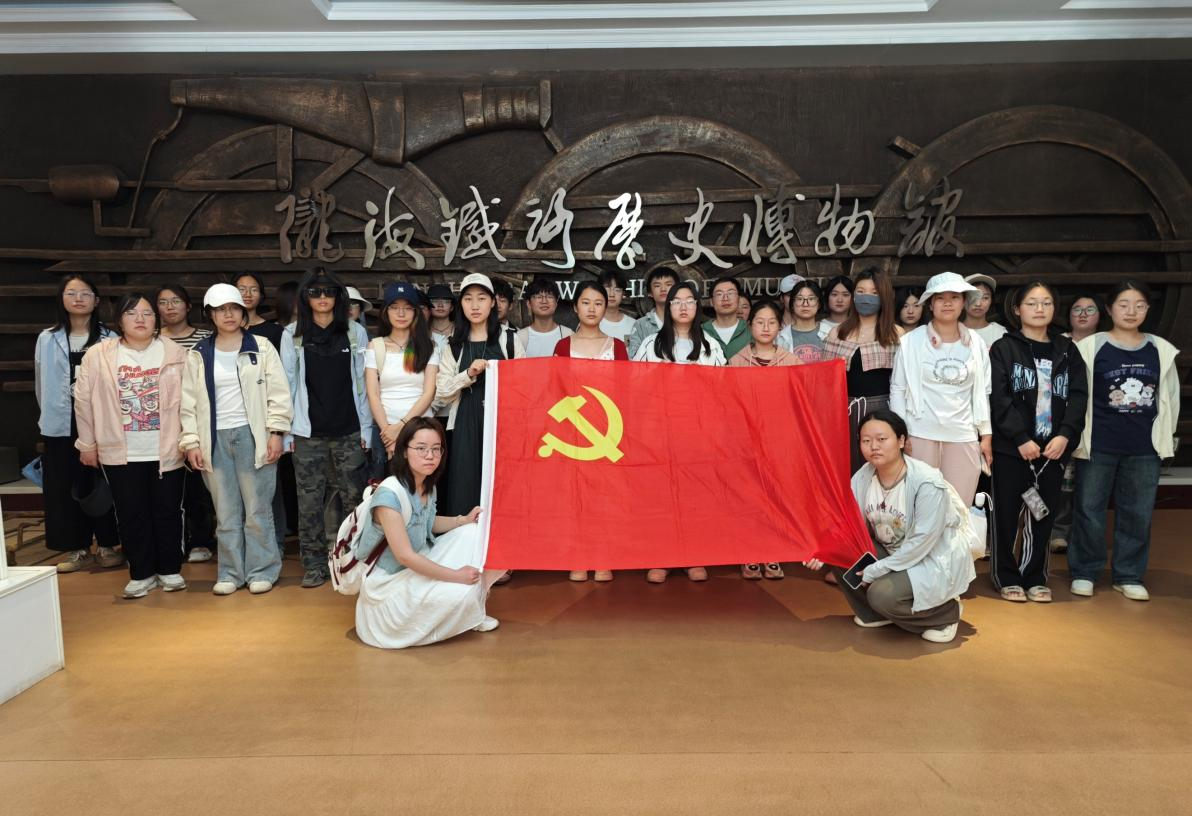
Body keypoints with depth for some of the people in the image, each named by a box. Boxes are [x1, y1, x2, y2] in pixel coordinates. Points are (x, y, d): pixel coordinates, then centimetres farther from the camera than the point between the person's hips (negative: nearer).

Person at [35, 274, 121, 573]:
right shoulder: (47, 339, 6)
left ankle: (107, 545, 15)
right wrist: (52, 415, 9)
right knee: (65, 487, 5)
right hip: (62, 425, 2)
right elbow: (42, 385, 11)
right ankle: (77, 548, 15)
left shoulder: (109, 340, 0)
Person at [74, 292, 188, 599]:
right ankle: (141, 573, 21)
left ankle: (170, 569, 23)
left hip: (167, 452, 0)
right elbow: (84, 401, 4)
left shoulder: (176, 353, -2)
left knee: (168, 512, 8)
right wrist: (87, 444, 6)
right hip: (120, 454, 1)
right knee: (131, 515, 8)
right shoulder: (98, 355, -1)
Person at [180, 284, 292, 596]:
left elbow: (278, 393, -1)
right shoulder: (198, 355, 9)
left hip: (252, 435, -2)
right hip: (215, 439, 2)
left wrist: (276, 433, -7)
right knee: (226, 512, 8)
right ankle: (230, 572, 18)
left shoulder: (261, 347, 2)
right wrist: (191, 442, 1)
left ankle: (261, 570, 13)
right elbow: (190, 402, 8)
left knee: (257, 509, 2)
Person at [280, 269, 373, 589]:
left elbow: (362, 382, 5)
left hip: (348, 430, 0)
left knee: (353, 497, 1)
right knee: (309, 499, 4)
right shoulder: (292, 335, 5)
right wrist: (287, 430, 1)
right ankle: (314, 564, 14)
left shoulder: (355, 332, 5)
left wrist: (365, 427, 1)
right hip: (308, 432, 0)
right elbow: (288, 384, 5)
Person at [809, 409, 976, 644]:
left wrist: (873, 571, -25)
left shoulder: (928, 483, -26)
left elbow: (921, 542, -27)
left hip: (933, 560, -6)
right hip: (891, 552, 6)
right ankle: (875, 613, 8)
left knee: (883, 594, -28)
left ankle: (947, 611, 2)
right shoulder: (863, 477, -8)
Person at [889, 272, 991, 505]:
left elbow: (982, 392, 13)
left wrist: (986, 435, 10)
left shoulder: (976, 343, 9)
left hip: (964, 437, 3)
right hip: (920, 435, -2)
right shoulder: (911, 341, 0)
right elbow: (897, 389, 1)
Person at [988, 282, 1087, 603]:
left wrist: (1065, 435, -10)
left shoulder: (1067, 350, 12)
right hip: (1011, 446, -3)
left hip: (1054, 447, 3)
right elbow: (998, 398, -9)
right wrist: (1021, 438, -16)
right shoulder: (1003, 349, 0)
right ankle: (1006, 576, 15)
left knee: (1043, 513, 8)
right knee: (1007, 513, 2)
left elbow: (1078, 395, 5)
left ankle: (1035, 577, 20)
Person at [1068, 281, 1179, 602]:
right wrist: (1074, 435, -3)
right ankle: (1084, 572, 19)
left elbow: (1170, 396, 13)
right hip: (1098, 445, -3)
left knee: (1137, 513, 9)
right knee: (1089, 510, 5)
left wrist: (1164, 436, 13)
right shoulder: (1092, 346, -4)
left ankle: (1129, 576, 23)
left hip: (1145, 448, 3)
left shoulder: (1161, 349, 6)